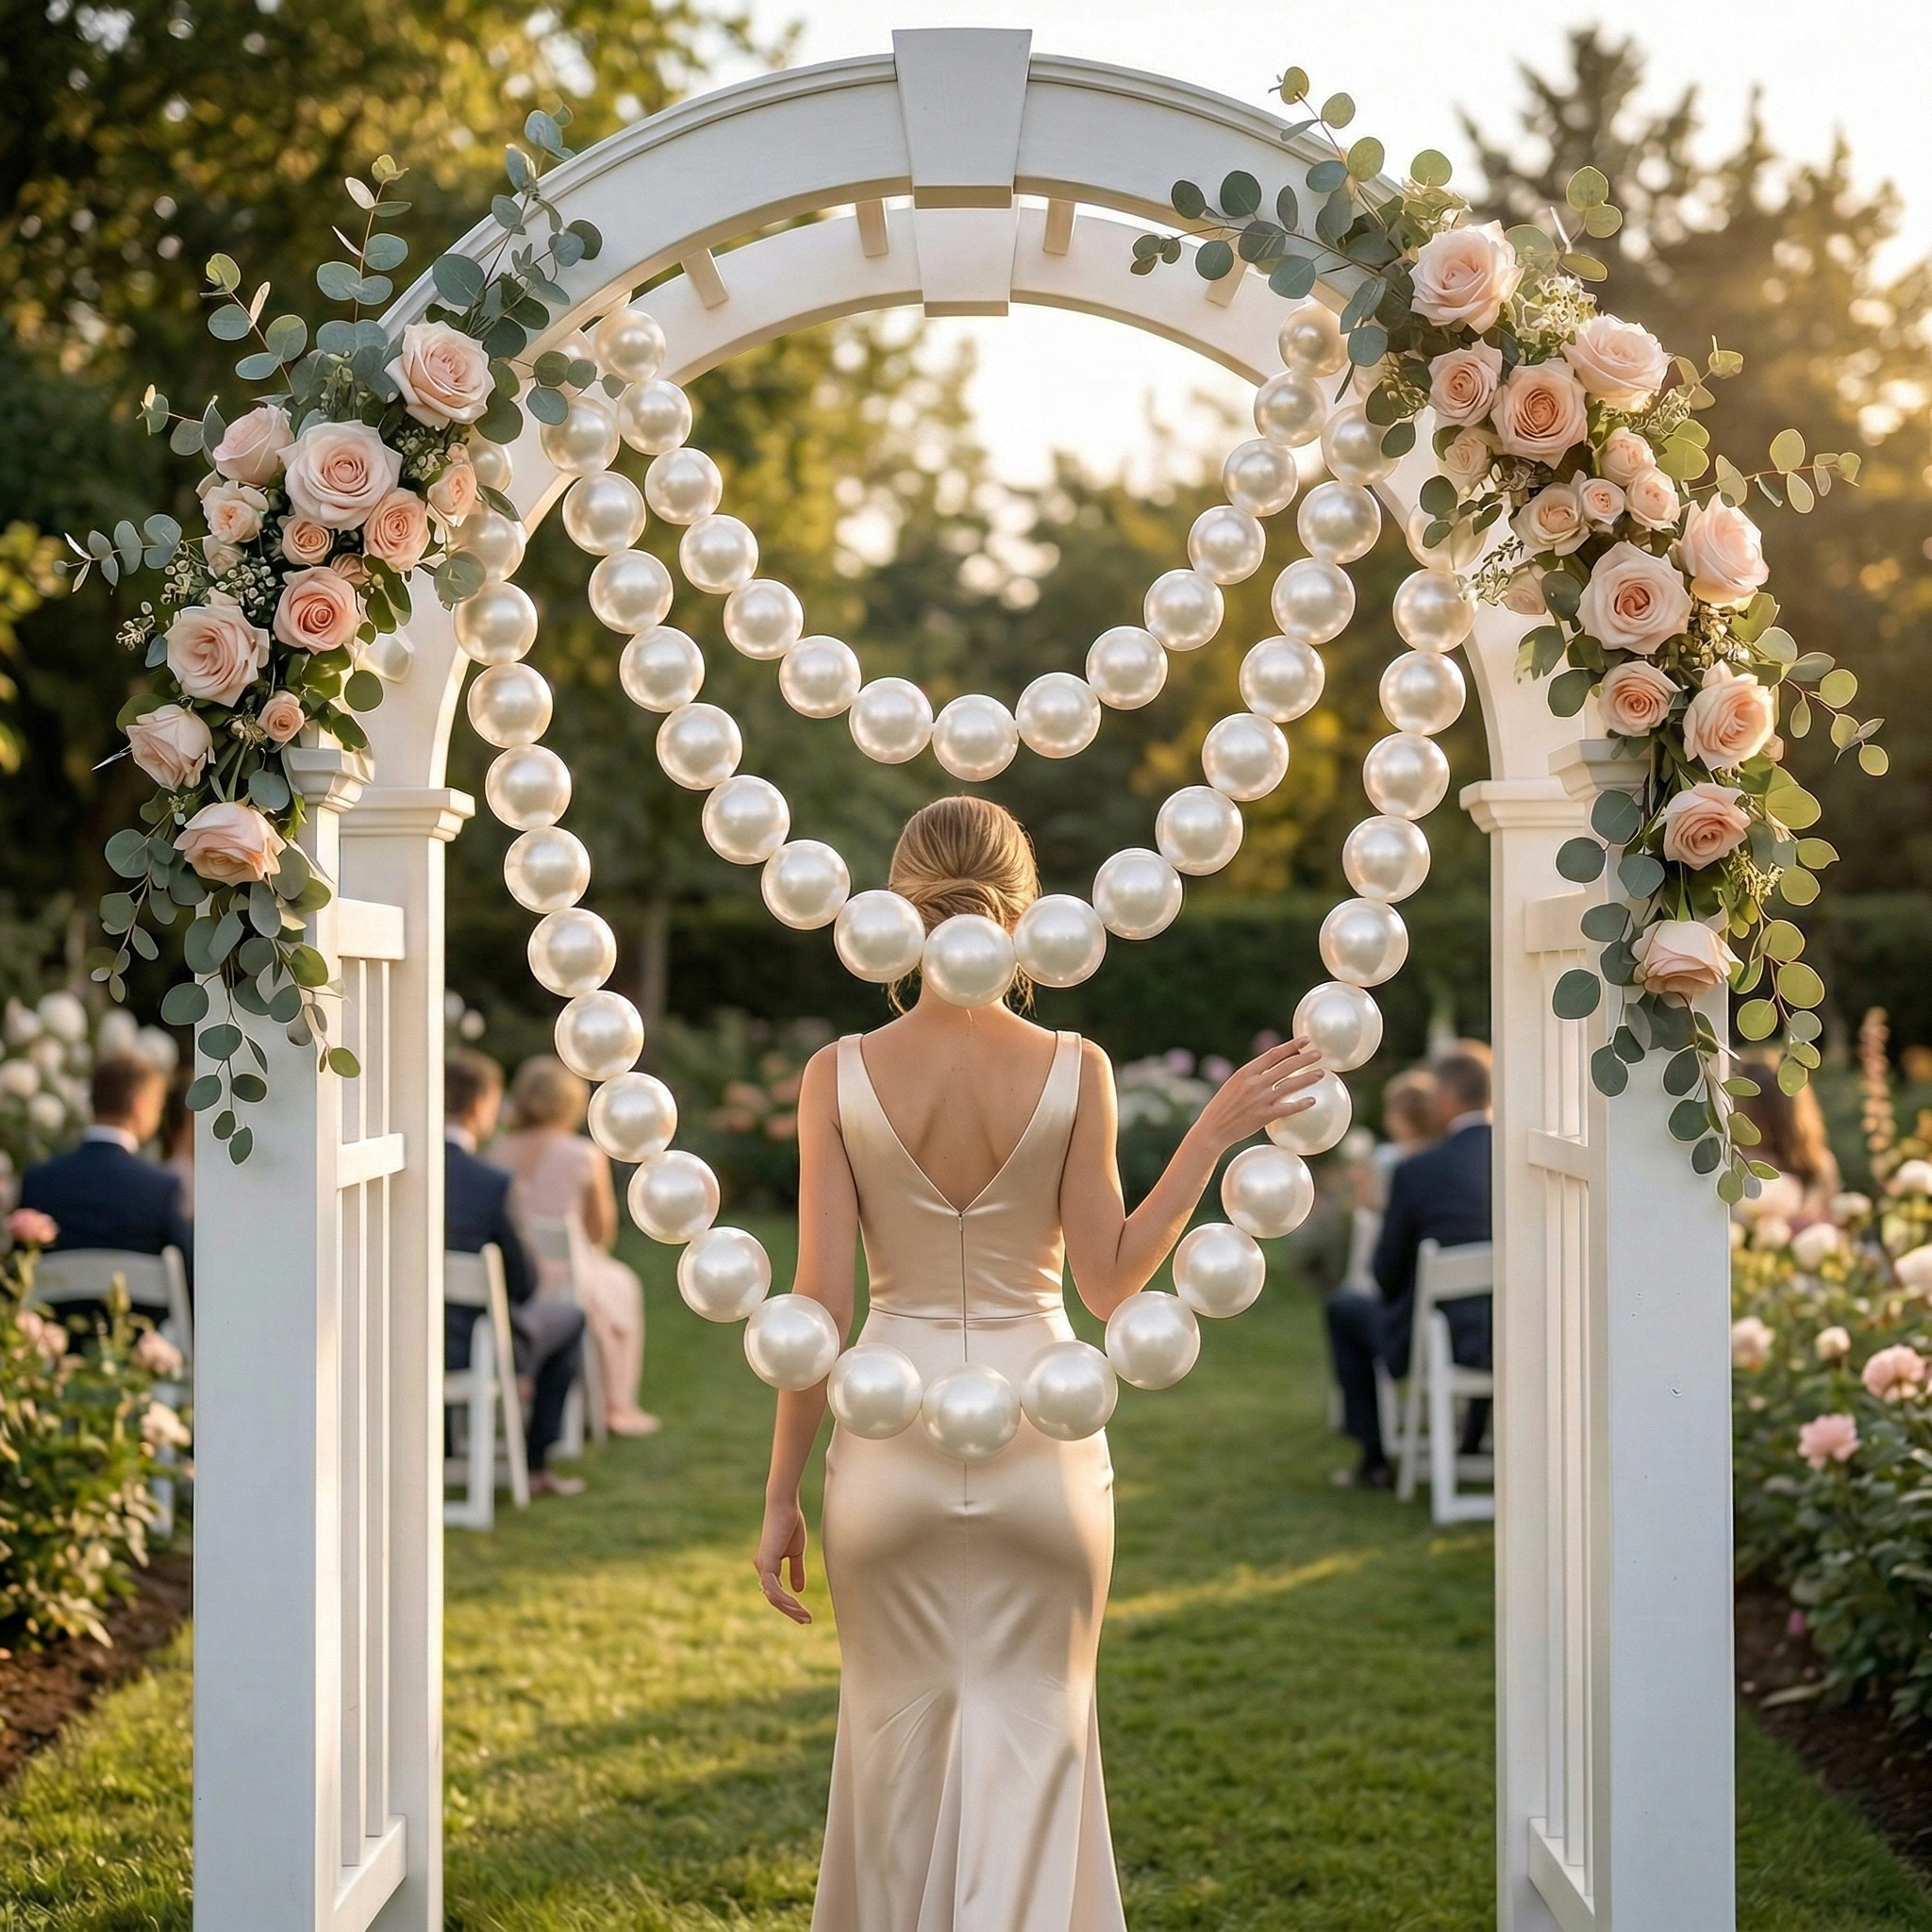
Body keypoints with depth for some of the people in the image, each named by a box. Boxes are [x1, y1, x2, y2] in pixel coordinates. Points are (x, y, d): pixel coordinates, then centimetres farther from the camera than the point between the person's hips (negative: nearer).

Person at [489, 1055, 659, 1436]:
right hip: (564, 1283, -5)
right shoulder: (586, 1156, -15)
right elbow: (601, 1233, -5)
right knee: (622, 1284, 29)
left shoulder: (497, 1152, -4)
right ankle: (617, 1406, 34)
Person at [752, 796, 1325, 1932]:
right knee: (1031, 1739, 10)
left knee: (903, 1734, 15)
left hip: (892, 1434, 0)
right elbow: (1108, 1283, -5)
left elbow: (820, 1307, -7)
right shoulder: (1075, 1071, -8)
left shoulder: (841, 1076, -7)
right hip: (1042, 1431, 0)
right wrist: (1214, 1135, 0)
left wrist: (782, 1495, 1)